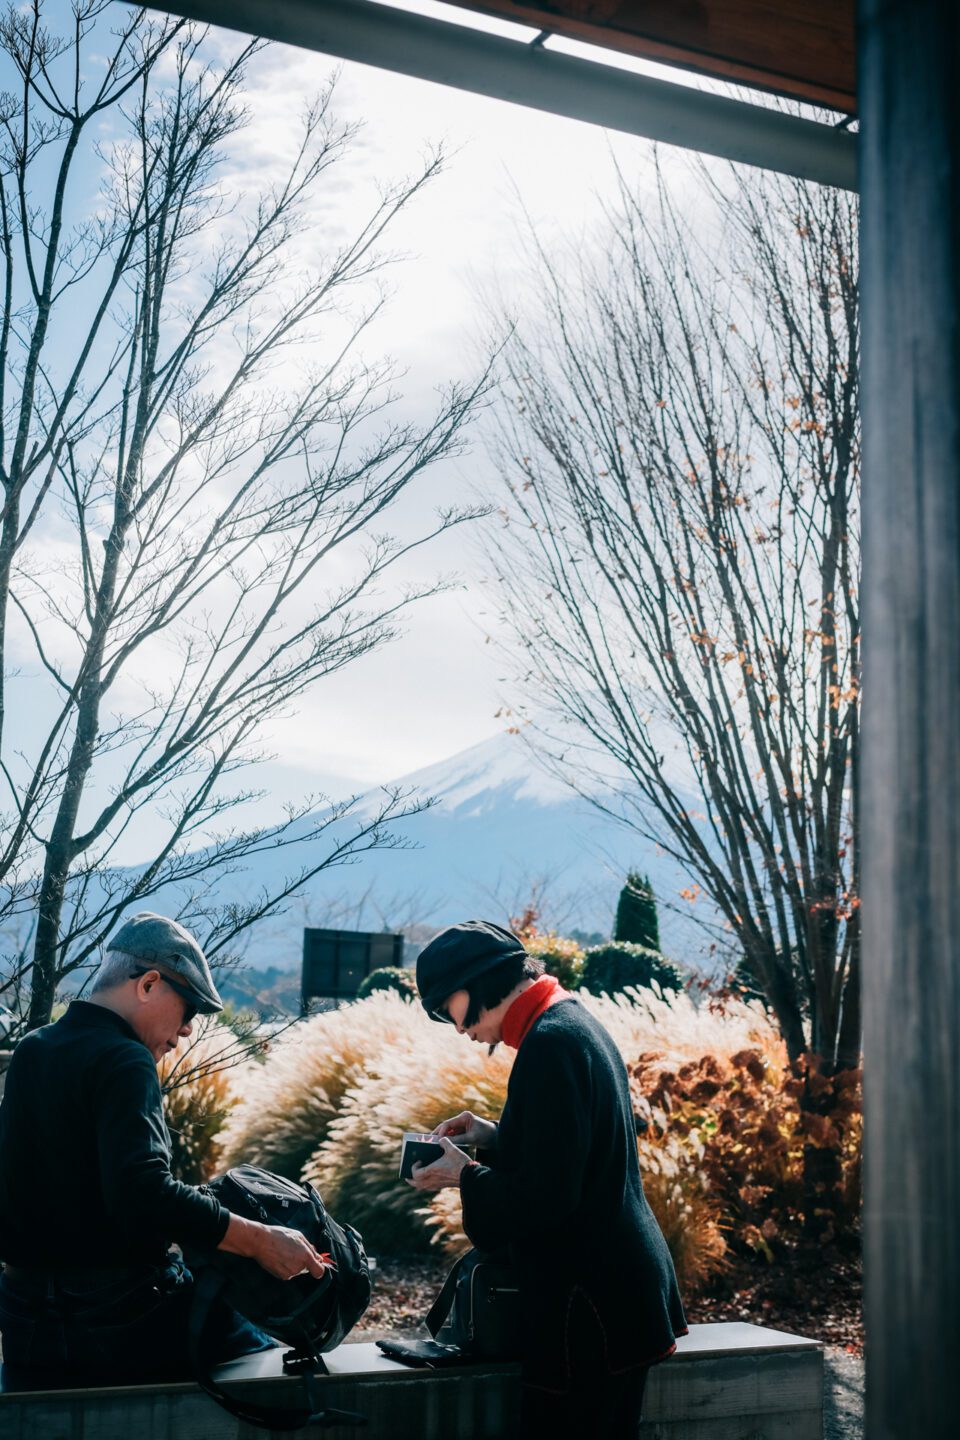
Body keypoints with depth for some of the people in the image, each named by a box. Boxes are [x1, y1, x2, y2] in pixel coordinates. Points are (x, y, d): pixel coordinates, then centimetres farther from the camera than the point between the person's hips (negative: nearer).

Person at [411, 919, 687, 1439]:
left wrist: (465, 1176, -7)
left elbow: (544, 1198, -22)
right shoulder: (575, 1021, 12)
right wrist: (495, 1138, 11)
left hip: (590, 1299, -10)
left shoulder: (550, 1041, -19)